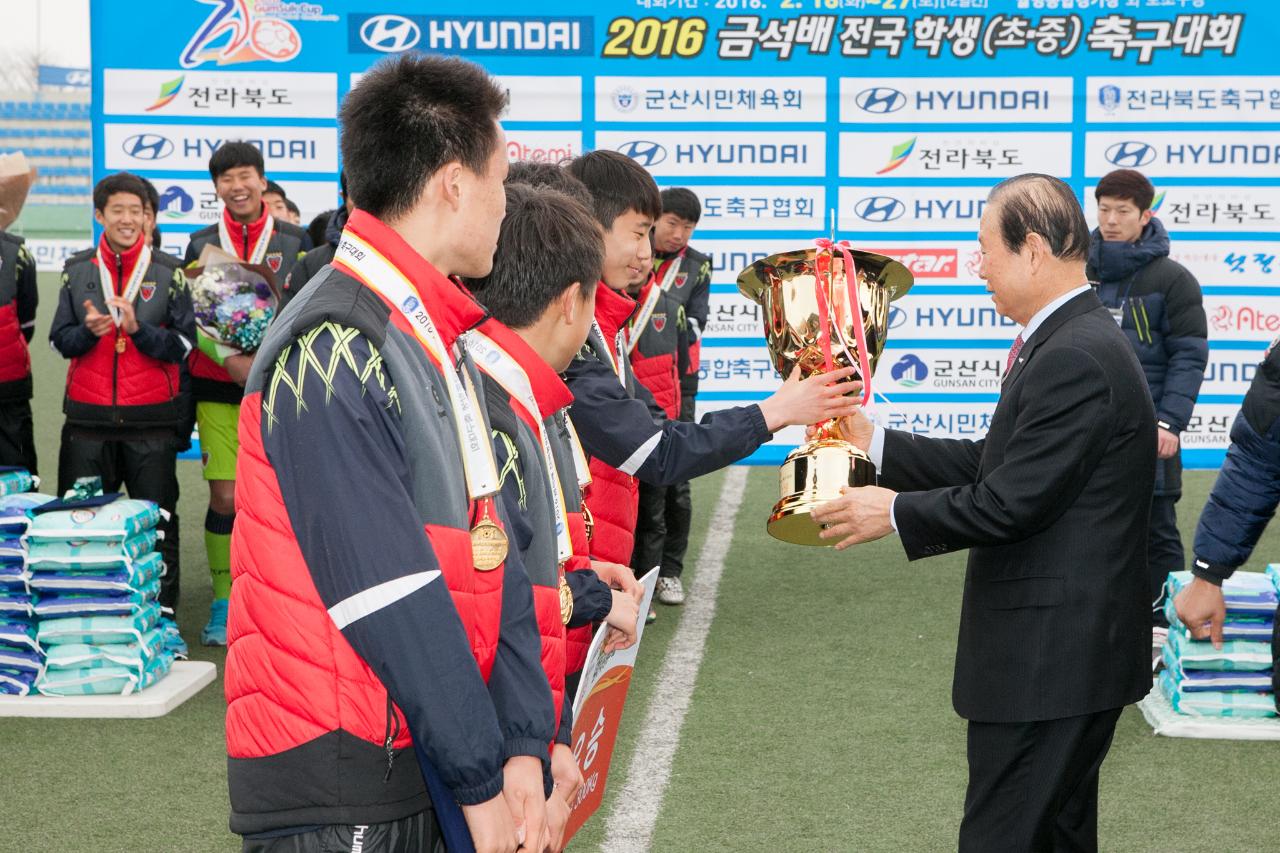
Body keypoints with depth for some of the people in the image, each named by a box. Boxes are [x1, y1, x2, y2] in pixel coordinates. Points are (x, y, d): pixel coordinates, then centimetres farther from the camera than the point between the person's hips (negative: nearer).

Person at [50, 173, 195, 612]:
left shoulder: (169, 272, 2)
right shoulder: (77, 270, 7)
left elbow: (183, 345, -2)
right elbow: (60, 340, 7)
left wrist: (138, 328, -18)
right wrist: (89, 332, -15)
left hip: (151, 418, -2)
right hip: (88, 417, 2)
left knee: (157, 522, 4)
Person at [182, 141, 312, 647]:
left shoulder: (295, 241, 5)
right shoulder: (201, 244, 8)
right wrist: (231, 360, -12)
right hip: (217, 387, 1)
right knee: (226, 497, -2)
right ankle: (223, 603, 9)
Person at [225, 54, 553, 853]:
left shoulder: (447, 346, 11)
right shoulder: (333, 350, -17)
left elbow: (493, 558, 7)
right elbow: (388, 595, -21)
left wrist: (522, 745, -1)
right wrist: (479, 781, -15)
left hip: (432, 758, 8)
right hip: (337, 785, -8)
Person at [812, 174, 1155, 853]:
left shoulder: (1075, 358, -22)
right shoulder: (1077, 340, 12)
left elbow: (1010, 503, -23)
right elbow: (993, 464, 14)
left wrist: (895, 513, -9)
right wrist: (877, 445, 13)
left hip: (1048, 657, -11)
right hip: (1063, 648, 11)